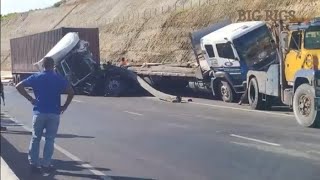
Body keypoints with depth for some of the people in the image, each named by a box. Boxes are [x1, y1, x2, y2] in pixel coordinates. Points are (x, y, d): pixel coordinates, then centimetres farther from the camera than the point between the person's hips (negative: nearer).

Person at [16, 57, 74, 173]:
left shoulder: (36, 77, 2)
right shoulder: (59, 79, -1)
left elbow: (18, 86, -4)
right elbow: (71, 92, -10)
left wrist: (29, 98, 1)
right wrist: (65, 106, -1)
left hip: (39, 112, 1)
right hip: (54, 113, -1)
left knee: (35, 138, 11)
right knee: (50, 139, 6)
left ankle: (33, 164, 10)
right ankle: (46, 165, 7)